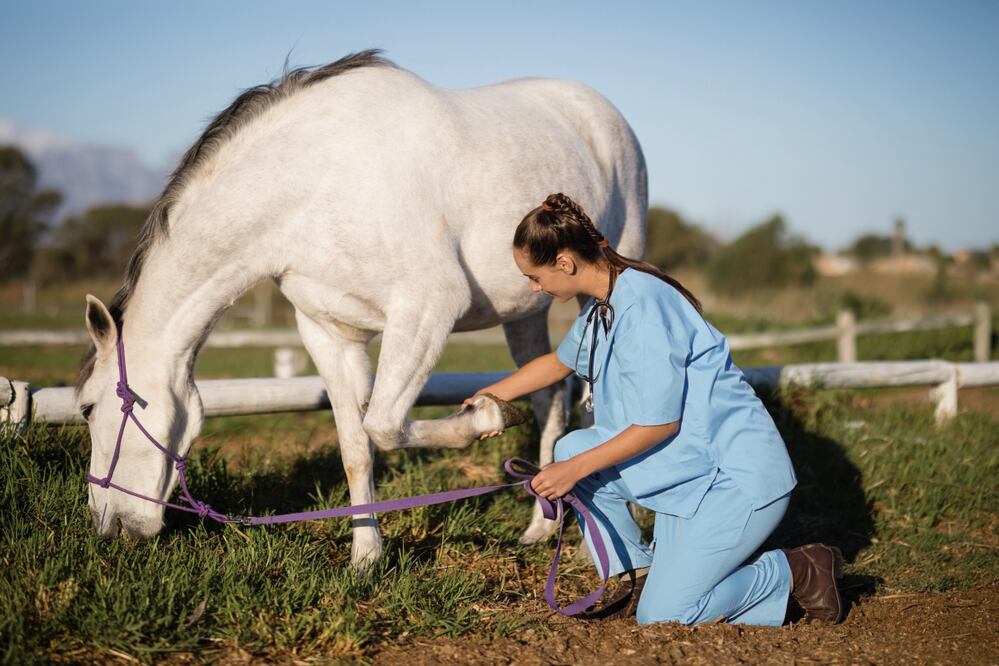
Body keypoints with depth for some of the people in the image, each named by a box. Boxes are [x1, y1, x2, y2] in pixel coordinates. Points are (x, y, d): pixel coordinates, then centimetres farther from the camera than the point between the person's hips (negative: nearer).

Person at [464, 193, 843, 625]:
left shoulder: (642, 307, -22)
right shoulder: (602, 305, 7)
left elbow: (659, 424, -21)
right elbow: (561, 361, 29)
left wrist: (574, 470, -15)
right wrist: (490, 395, 32)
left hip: (743, 475, -9)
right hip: (691, 464, 9)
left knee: (661, 617, -10)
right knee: (572, 447, 1)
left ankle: (798, 573, 6)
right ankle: (637, 576, 11)